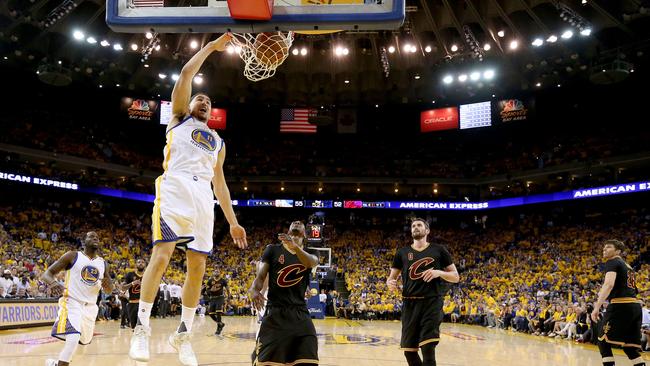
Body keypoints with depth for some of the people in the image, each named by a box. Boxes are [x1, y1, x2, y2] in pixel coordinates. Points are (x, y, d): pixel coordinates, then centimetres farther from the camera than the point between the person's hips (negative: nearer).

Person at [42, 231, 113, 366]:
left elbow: (109, 291, 13)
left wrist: (108, 284, -12)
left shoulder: (103, 263, 8)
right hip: (72, 302, -6)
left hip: (90, 306, 6)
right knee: (73, 339, -27)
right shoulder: (73, 256, -5)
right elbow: (47, 273, -6)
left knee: (84, 341, 18)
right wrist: (53, 283, -29)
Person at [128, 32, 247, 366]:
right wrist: (212, 46, 14)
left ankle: (183, 334, 11)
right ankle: (142, 327, -8)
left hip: (203, 198, 5)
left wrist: (233, 221, 19)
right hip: (175, 190, -5)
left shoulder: (218, 141, 30)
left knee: (197, 267, 0)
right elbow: (186, 74, 7)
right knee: (161, 255, -17)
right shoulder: (180, 118, 19)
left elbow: (219, 182, 27)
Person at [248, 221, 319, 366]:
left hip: (300, 313, 2)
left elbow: (311, 263, -17)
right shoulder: (273, 250, 7)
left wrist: (295, 247, -39)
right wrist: (253, 289, -27)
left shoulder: (309, 254, 10)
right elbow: (260, 277, 0)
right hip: (275, 312, -2)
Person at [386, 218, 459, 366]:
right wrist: (390, 283, -10)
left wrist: (439, 272, -13)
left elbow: (456, 277, 6)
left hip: (432, 302, -3)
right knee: (408, 350, 4)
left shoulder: (439, 250, 6)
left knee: (428, 347, -15)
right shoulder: (402, 252, 12)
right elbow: (391, 277, 15)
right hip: (410, 303, 3)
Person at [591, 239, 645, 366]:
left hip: (621, 305, -9)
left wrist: (597, 307, -20)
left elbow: (609, 284, -17)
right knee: (630, 346, 13)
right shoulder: (627, 266, 27)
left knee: (603, 342, -1)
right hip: (635, 305, 9)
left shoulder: (612, 262, -1)